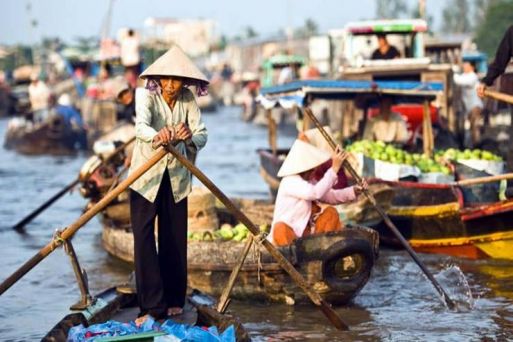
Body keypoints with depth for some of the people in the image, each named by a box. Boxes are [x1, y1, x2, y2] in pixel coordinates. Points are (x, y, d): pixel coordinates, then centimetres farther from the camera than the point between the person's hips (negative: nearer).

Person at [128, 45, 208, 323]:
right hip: (145, 175, -3)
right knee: (144, 237, -10)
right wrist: (157, 136, -55)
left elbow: (202, 135, -12)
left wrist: (190, 137, -36)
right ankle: (152, 306, -10)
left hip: (176, 176, 3)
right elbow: (140, 126, -33)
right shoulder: (147, 96, -14)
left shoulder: (188, 100, -3)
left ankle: (173, 300, 19)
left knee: (175, 239, 7)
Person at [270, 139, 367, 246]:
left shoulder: (309, 182, 9)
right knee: (280, 229, -40)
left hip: (306, 233, 9)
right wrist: (335, 168, -33)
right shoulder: (290, 182, -19)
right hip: (288, 236, -9)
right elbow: (316, 193, -35)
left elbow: (332, 196, 13)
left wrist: (354, 191, -6)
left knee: (331, 212, 0)